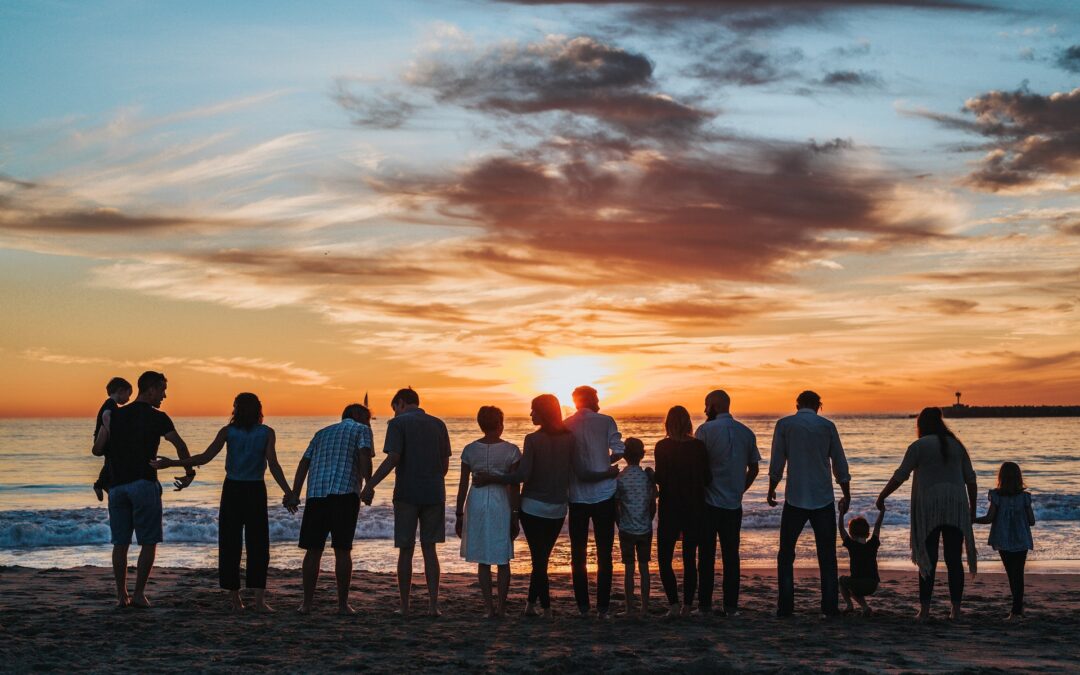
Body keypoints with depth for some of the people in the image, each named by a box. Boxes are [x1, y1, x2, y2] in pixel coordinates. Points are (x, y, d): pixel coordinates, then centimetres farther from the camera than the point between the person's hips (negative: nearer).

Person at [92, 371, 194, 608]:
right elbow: (180, 446, -9)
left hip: (117, 486, 4)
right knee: (148, 542, 3)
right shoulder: (158, 418, -2)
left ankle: (121, 595, 10)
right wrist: (189, 473, 4)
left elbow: (97, 449, 7)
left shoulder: (114, 415, 10)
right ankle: (139, 594, 0)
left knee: (120, 543, 9)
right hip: (144, 484, -4)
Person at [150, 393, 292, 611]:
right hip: (256, 491, -1)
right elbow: (273, 464, -13)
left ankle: (234, 598, 9)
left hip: (232, 490, 1)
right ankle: (259, 599, -8)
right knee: (258, 544, 2)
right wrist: (288, 492, -13)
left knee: (230, 544, 8)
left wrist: (171, 463, -2)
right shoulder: (267, 433, -2)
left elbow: (205, 457, -9)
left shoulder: (228, 431, -1)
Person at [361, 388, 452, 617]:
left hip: (407, 494, -4)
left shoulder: (398, 423, -4)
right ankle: (433, 604, 4)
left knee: (406, 551, 4)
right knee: (429, 549, 9)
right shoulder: (438, 424, 10)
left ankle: (404, 607, 8)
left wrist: (370, 485, -13)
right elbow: (445, 464, 11)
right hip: (434, 493, 4)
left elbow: (392, 459, -15)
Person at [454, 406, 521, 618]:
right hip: (501, 504, -1)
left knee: (483, 560, 8)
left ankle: (489, 608, 6)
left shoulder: (470, 450, 0)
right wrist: (515, 516, 0)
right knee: (503, 559, 9)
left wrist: (459, 515, 8)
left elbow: (463, 485, 1)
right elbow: (514, 487, -6)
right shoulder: (511, 450, -5)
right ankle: (501, 607, 10)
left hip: (477, 504, 1)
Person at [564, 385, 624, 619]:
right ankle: (602, 607, 4)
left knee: (578, 553, 10)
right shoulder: (605, 421, -4)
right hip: (604, 496, -1)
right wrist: (604, 465, 6)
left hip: (576, 497, 1)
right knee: (604, 554, 6)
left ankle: (583, 606, 10)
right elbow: (618, 451, -12)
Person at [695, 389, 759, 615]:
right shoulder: (747, 432, 6)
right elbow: (754, 469, 11)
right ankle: (731, 606, 6)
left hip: (709, 503, -4)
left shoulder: (706, 430, -9)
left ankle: (704, 604, 6)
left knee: (707, 554, 4)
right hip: (734, 504, 4)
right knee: (731, 554, 7)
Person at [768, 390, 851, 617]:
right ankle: (830, 607, 5)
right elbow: (840, 465, 5)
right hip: (823, 499, 1)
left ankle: (785, 606, 2)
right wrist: (846, 496, 15)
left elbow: (777, 463, -1)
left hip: (795, 499, -1)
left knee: (786, 554, 8)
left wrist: (771, 490, 13)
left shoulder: (784, 424, 0)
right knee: (827, 556, 8)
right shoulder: (827, 426, 2)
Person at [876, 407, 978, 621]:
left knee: (928, 559, -1)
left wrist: (882, 497, 4)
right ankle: (956, 609, 6)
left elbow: (900, 476, -5)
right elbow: (971, 479, 12)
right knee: (954, 559, 6)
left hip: (929, 508, -3)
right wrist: (973, 507, 20)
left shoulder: (918, 446, 0)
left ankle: (924, 609, -3)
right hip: (956, 508, 3)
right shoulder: (956, 445, 13)